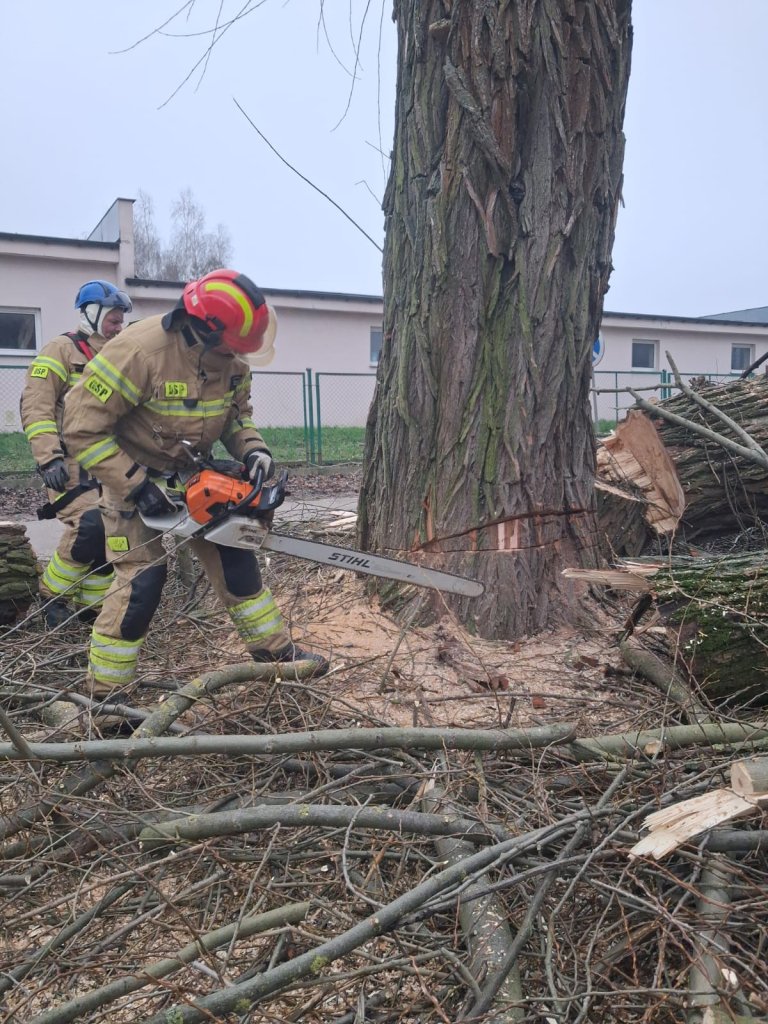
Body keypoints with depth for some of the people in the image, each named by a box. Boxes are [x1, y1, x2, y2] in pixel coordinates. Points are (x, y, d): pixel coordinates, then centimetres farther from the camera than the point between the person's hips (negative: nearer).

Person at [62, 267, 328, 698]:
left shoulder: (232, 361, -11)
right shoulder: (140, 350, -31)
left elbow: (237, 414, 5)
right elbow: (83, 427, -28)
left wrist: (253, 450, -17)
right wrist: (136, 486, -29)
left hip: (193, 476, 6)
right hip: (133, 478, -6)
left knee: (234, 558, 8)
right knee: (141, 580, -10)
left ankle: (275, 649, 24)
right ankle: (106, 693, 6)